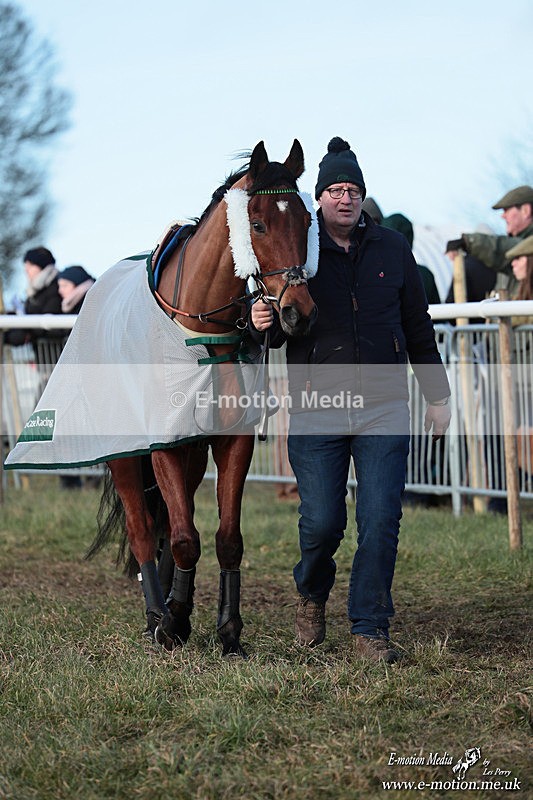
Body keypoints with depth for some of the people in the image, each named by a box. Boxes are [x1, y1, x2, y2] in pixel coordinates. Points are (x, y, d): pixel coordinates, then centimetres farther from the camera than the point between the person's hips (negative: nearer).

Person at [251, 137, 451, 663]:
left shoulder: (393, 250, 7)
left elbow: (418, 329, 14)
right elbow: (278, 332, 2)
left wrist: (437, 396, 16)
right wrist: (262, 323, -22)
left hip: (383, 408, 1)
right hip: (315, 410, -1)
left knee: (380, 521, -5)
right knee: (322, 522, -1)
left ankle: (370, 629, 7)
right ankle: (311, 595, 30)